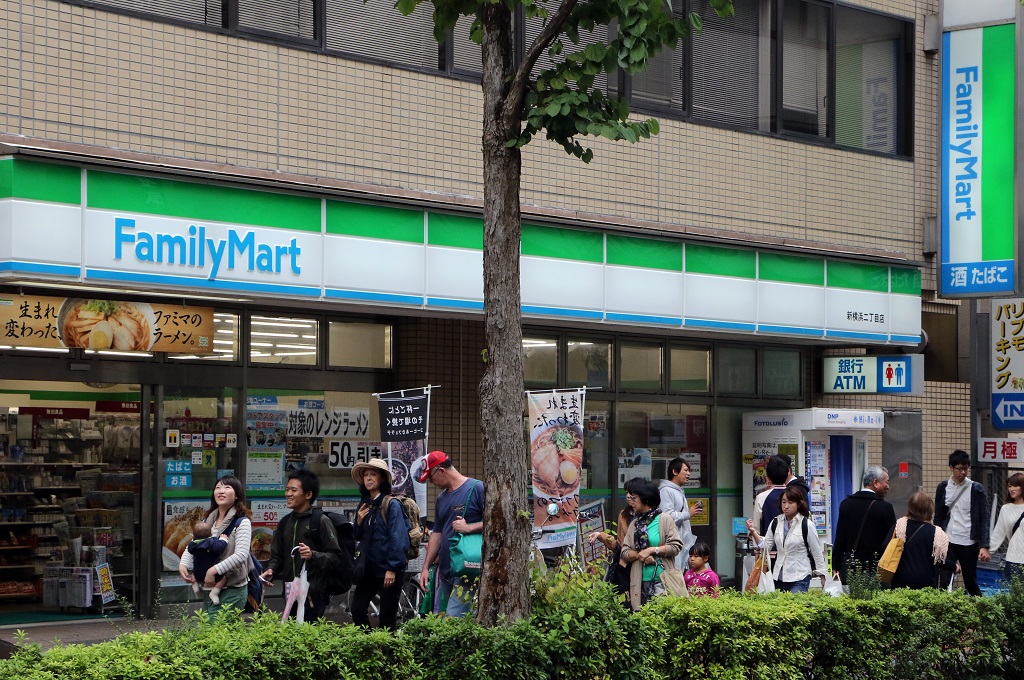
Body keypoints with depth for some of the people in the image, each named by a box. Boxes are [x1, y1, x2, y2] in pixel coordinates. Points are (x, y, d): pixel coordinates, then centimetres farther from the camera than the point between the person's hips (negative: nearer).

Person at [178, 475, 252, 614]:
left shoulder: (242, 522, -9)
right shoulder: (209, 521, 12)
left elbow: (241, 555, -20)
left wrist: (213, 571, -25)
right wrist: (183, 564, -5)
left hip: (232, 591, -8)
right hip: (210, 589, 8)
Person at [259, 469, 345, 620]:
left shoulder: (321, 521, -5)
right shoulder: (285, 522, 16)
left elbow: (336, 558, -8)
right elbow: (277, 555, 22)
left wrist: (313, 555, -24)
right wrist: (271, 570, 3)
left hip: (313, 595, -6)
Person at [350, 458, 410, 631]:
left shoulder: (392, 504, -9)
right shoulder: (364, 504, 11)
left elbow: (398, 538, -14)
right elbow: (358, 538, 19)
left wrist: (392, 569, -18)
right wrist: (359, 521, -2)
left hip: (389, 569, -6)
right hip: (369, 568, 6)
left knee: (387, 617, 0)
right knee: (357, 610, 1)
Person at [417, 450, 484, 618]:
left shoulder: (477, 489, -5)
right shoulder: (441, 498, 19)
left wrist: (468, 528, -18)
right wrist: (426, 567, 18)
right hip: (445, 569, 8)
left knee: (453, 618, -17)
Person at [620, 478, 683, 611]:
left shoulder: (664, 519, 3)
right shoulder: (634, 524, 17)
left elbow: (676, 546, -6)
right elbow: (625, 553, 11)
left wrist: (652, 550, -10)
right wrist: (639, 555, -8)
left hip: (661, 580, -4)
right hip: (639, 583, 4)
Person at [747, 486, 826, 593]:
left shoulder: (807, 525, -8)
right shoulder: (776, 523, 6)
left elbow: (817, 552, -2)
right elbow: (765, 546, 7)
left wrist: (822, 576, -1)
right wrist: (753, 532, -7)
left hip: (800, 577, -5)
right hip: (779, 577, 5)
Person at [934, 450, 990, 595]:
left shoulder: (976, 489, -1)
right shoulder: (943, 488, 5)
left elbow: (984, 518, -3)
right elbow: (938, 517, 10)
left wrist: (984, 545, -10)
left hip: (969, 544, -1)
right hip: (948, 542, 1)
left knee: (971, 583, 7)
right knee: (944, 583, -7)